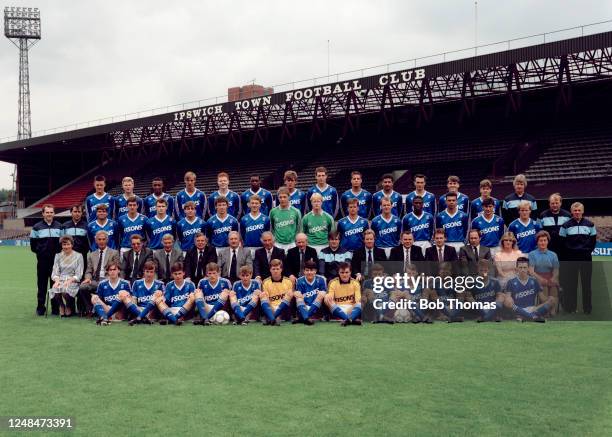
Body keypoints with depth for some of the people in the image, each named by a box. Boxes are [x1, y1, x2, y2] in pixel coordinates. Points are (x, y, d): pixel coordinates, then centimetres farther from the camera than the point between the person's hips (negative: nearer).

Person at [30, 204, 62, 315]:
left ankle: (55, 308, 9)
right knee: (42, 283, 3)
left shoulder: (59, 226, 7)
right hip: (42, 259, -1)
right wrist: (39, 251, 2)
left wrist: (59, 252, 2)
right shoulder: (37, 227, 3)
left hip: (56, 259, 1)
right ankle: (40, 308, 10)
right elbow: (33, 243, 6)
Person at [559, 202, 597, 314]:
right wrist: (568, 253, -3)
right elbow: (562, 242, 2)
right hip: (571, 258, -1)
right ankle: (570, 307, 10)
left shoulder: (590, 224, 5)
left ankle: (587, 307, 12)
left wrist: (588, 251, 1)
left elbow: (593, 240, 10)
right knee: (570, 283, 2)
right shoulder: (566, 225, 1)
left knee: (586, 282, 3)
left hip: (586, 257, 1)